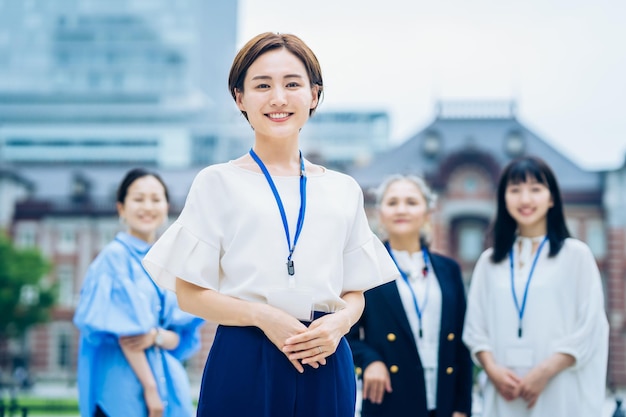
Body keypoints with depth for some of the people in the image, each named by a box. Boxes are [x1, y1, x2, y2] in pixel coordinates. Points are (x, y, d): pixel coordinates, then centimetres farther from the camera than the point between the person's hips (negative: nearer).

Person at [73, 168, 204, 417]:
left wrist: (156, 336, -12)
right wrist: (149, 387, -16)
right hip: (126, 387, -6)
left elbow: (185, 337, 10)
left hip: (168, 384, 6)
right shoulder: (115, 257, -4)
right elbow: (123, 330, -11)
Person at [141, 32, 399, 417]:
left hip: (325, 365, 3)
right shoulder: (218, 183, 1)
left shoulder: (344, 191, 10)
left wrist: (339, 323, -8)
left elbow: (355, 293, 13)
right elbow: (189, 294, -2)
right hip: (243, 365, -2)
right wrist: (262, 317, -15)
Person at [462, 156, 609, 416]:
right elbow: (476, 327, 10)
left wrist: (545, 373, -13)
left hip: (560, 394, -3)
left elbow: (589, 329, -4)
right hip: (504, 394, 3)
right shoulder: (489, 261, 12)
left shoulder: (576, 255, 1)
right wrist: (492, 369, -7)